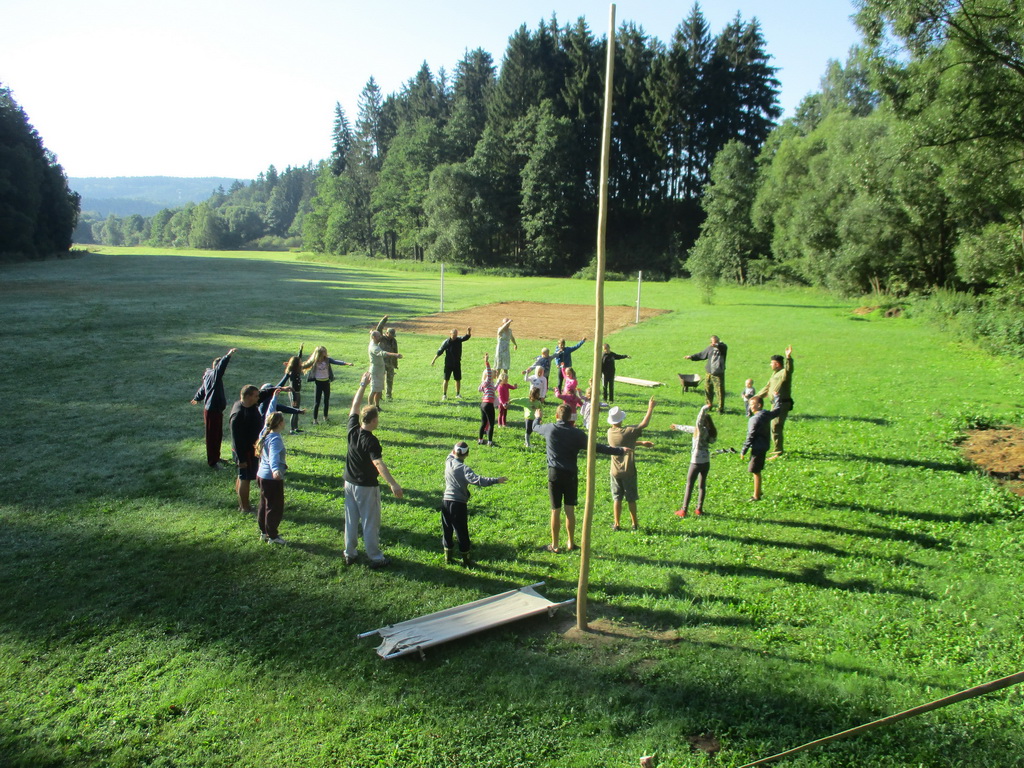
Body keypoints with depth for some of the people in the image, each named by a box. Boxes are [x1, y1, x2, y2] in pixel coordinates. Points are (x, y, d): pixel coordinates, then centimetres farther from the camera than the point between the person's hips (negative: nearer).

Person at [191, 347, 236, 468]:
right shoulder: (213, 375, -18)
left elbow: (202, 388, 29)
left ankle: (216, 457, 34)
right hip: (212, 411, -10)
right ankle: (212, 462, 9)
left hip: (217, 410, 10)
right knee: (212, 436, 0)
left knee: (218, 435, 19)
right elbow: (220, 367, -41)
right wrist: (228, 356, -53)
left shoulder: (209, 376, 12)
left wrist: (196, 398, 46)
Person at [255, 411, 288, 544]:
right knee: (275, 507, 4)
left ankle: (263, 532, 33)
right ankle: (272, 536, 13)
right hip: (272, 478, -10)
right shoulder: (275, 439, -24)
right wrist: (275, 469, -59)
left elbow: (269, 419, 22)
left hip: (261, 475, 10)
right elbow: (273, 455, -42)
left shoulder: (265, 432, 2)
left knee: (264, 505, 21)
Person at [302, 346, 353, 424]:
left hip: (326, 382, 2)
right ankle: (315, 419, 7)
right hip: (318, 382, -2)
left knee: (326, 401, 11)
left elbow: (336, 362, -14)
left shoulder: (327, 359, -5)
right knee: (317, 402, -1)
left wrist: (346, 363, -27)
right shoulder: (314, 361, -8)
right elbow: (305, 366, -1)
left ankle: (325, 417, 27)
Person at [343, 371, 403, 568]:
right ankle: (376, 558, 13)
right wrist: (393, 484, -44)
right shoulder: (371, 441, -24)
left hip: (349, 483, 7)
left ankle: (350, 554, 27)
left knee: (351, 520, 16)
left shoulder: (353, 430, -6)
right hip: (366, 487, -7)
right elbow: (378, 464, -36)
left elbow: (354, 406, 7)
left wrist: (363, 385, 13)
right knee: (370, 523, 4)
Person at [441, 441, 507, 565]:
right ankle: (466, 560, 14)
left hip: (446, 500, 6)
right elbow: (477, 480, -32)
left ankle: (448, 557, 25)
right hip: (459, 504, -6)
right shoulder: (464, 469, -18)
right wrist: (496, 480, -34)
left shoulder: (449, 462, 0)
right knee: (462, 533, 6)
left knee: (447, 531, 17)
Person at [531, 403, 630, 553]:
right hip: (571, 474, 1)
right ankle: (571, 543, 20)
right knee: (570, 510, 10)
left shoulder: (550, 429, -4)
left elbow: (535, 427, 18)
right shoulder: (577, 434, -4)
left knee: (556, 511, 5)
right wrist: (620, 451, 5)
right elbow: (597, 447, -3)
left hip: (554, 474, -1)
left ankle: (554, 545, 13)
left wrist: (537, 417, 42)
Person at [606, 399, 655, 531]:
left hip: (615, 471, 3)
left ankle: (616, 524, 9)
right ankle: (635, 524, 17)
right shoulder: (628, 432, -16)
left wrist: (641, 443, 19)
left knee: (617, 498, 9)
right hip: (629, 471, -3)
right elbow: (644, 424, -6)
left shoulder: (610, 432, 0)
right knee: (631, 499, 8)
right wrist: (650, 408, 4)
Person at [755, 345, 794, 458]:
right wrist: (756, 397, 31)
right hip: (776, 404, 10)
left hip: (782, 404, -10)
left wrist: (788, 357, -55)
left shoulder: (784, 373, -13)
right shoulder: (775, 374, 19)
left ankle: (777, 452, -11)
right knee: (773, 426, 20)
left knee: (775, 426, -13)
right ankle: (776, 449, 34)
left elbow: (789, 369, -38)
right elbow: (767, 388, 28)